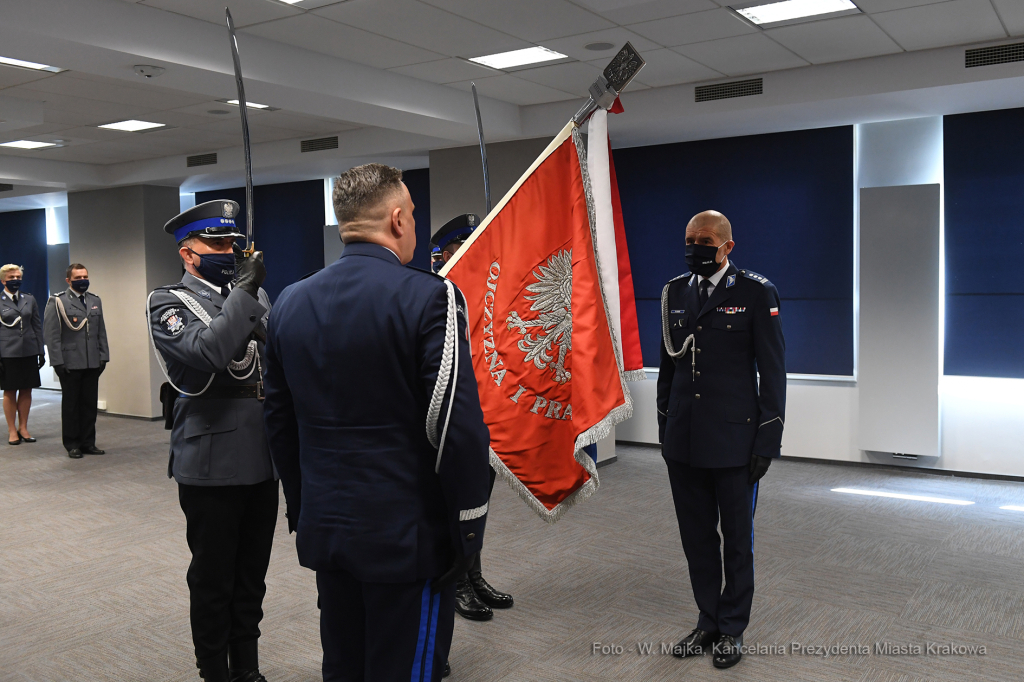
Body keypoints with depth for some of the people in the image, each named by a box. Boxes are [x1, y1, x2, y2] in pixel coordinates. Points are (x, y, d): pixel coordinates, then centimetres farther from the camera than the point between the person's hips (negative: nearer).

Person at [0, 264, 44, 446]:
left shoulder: (29, 299, 9)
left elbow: (37, 326, 11)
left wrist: (41, 352, 7)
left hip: (29, 351, 3)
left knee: (26, 390, 7)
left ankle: (23, 428, 18)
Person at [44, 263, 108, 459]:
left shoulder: (95, 301, 13)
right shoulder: (57, 302, -3)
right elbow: (51, 334, -7)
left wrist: (104, 356, 8)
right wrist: (58, 362, -12)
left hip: (93, 363, 5)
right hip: (70, 363, -4)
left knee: (90, 404, 8)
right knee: (71, 405, 5)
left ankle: (88, 442, 17)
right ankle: (72, 445, 14)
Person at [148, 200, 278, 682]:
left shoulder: (255, 295, 12)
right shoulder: (168, 302, -4)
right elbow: (202, 355, -24)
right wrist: (242, 293, -20)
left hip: (262, 459, 5)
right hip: (211, 464, -5)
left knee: (252, 574, 16)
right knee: (213, 579, 9)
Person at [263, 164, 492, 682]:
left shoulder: (290, 303, 5)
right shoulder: (429, 297, -15)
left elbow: (279, 422, 11)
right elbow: (459, 427, -19)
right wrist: (468, 528, -9)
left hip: (323, 530, 6)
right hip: (408, 538, -6)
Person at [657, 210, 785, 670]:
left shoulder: (756, 293, -6)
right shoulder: (674, 293, 8)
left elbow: (773, 371, -6)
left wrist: (767, 441, -9)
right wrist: (664, 429, 13)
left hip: (733, 440, -4)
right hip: (684, 442, 4)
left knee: (737, 539, 9)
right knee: (696, 536, 13)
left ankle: (732, 628, 27)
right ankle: (708, 621, 30)